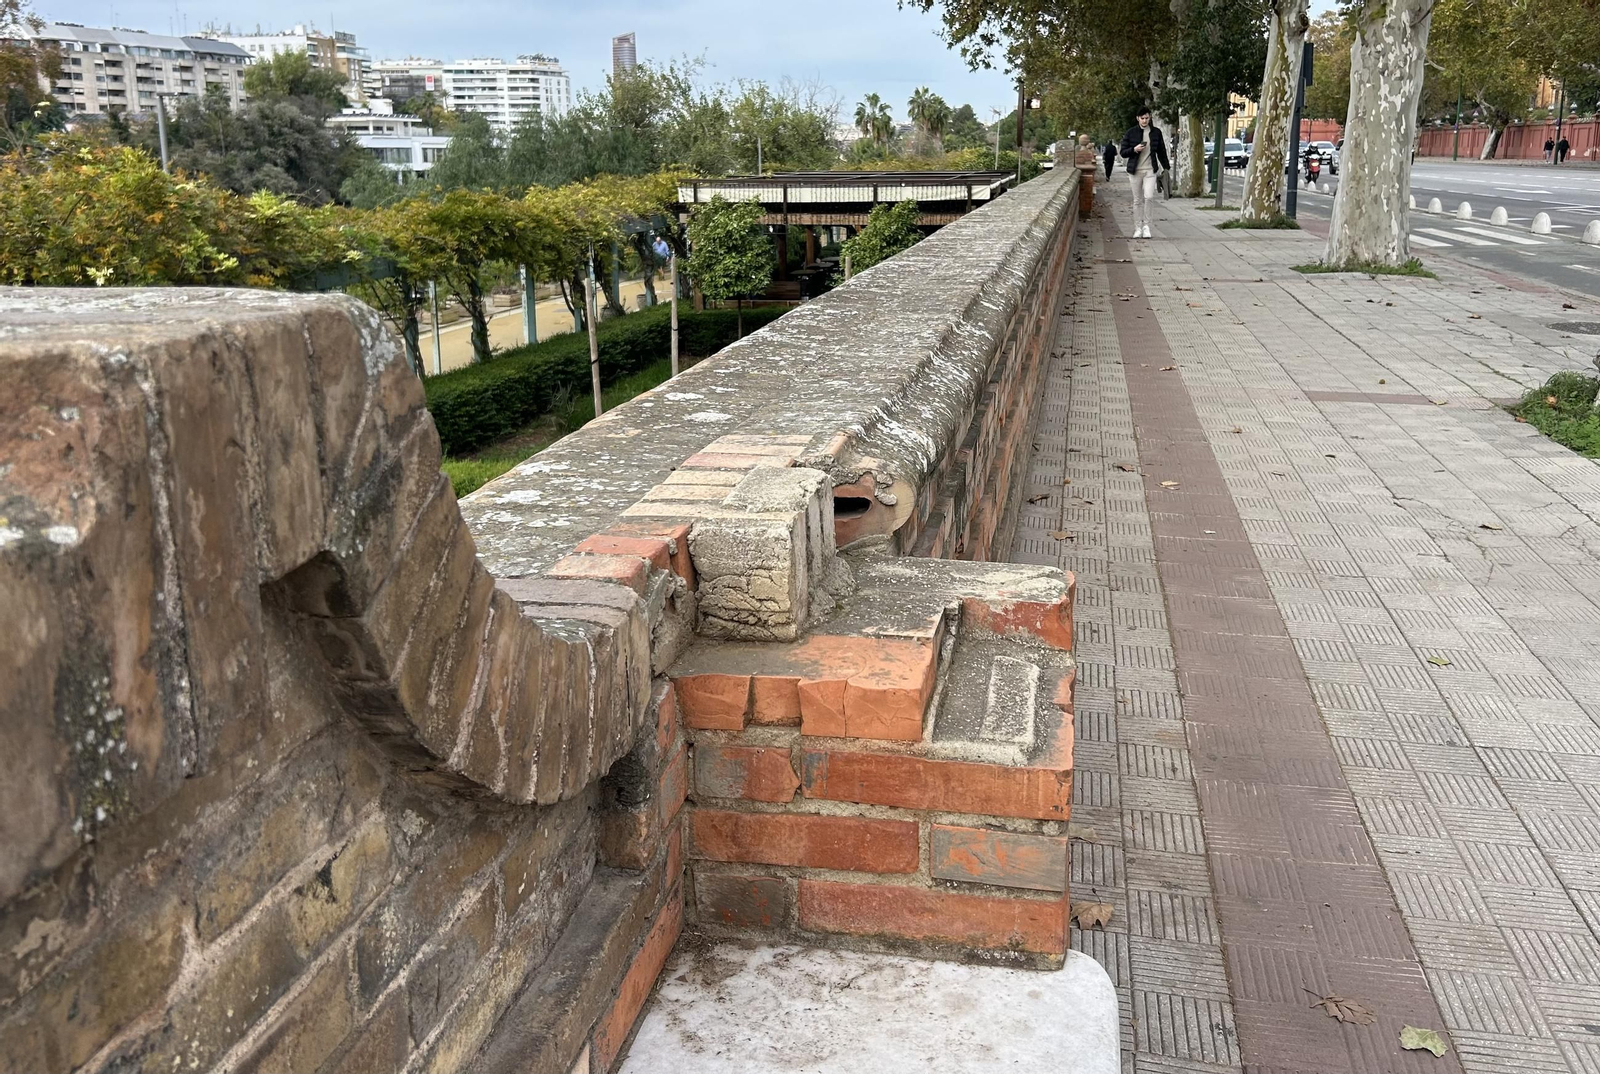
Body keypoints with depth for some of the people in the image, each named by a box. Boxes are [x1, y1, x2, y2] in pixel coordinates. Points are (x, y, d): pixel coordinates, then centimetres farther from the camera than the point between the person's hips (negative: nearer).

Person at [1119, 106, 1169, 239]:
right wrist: (1134, 149, -14)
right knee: (1137, 200, 4)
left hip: (1150, 170, 0)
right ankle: (1138, 228, 11)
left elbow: (1161, 151, 16)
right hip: (1135, 170, 0)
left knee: (1149, 197, -17)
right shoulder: (1131, 133, 3)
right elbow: (1123, 152, 4)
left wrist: (1166, 167, 18)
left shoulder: (1156, 132, 7)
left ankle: (1146, 225, -4)